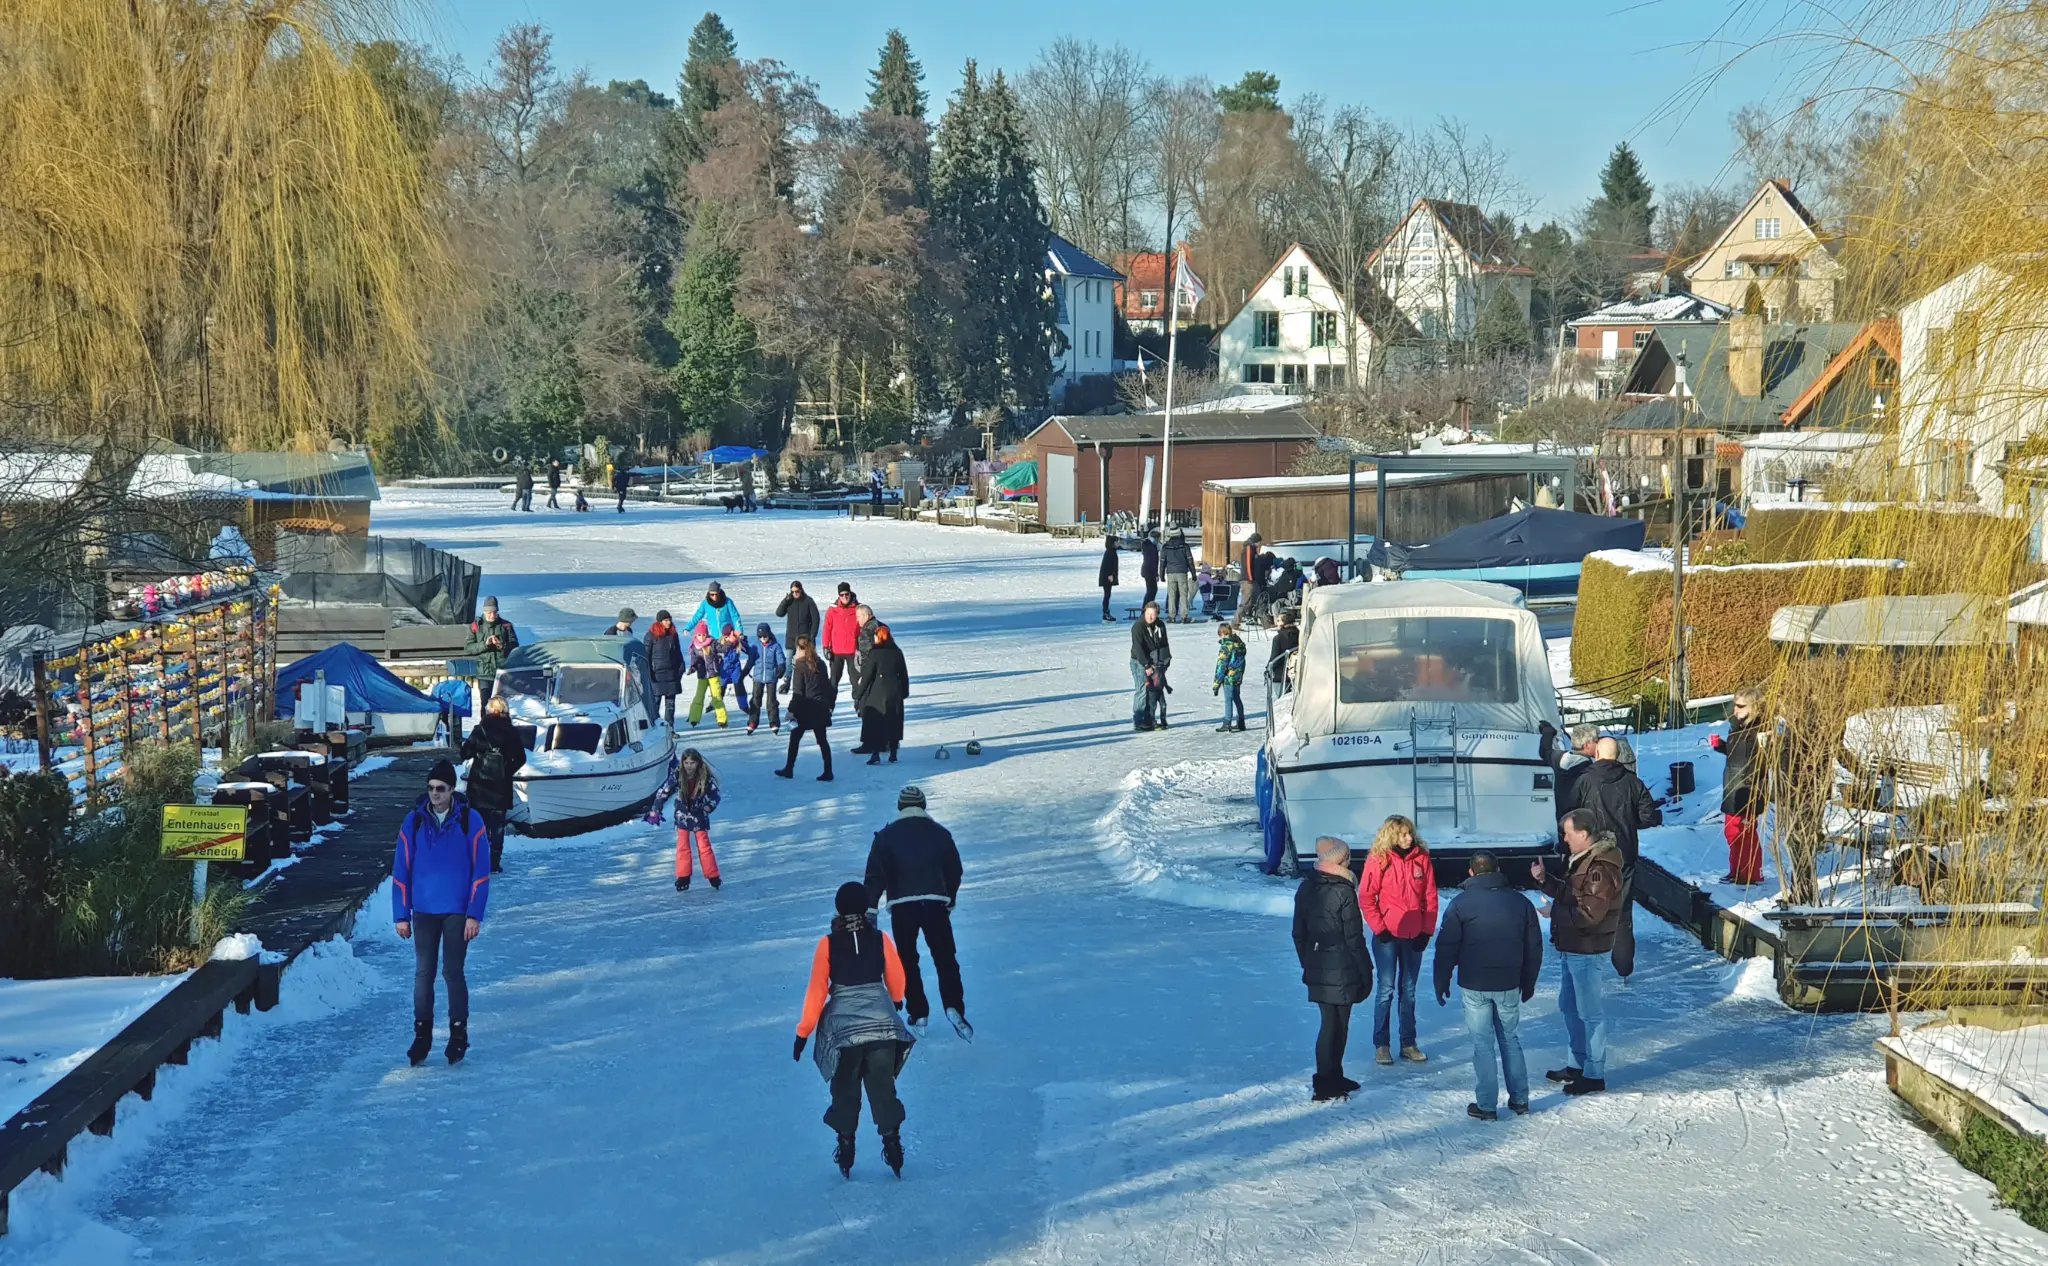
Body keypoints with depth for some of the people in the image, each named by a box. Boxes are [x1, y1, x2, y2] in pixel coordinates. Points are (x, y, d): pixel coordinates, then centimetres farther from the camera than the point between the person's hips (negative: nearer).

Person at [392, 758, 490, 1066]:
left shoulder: (470, 821, -5)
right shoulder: (413, 821, 0)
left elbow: (481, 871, -4)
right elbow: (401, 872, 3)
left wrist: (474, 915, -8)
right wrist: (401, 915, -1)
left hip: (457, 911, -2)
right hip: (423, 911, 2)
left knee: (453, 973, -1)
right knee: (423, 974, 4)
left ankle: (458, 1035, 10)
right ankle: (422, 1036, 12)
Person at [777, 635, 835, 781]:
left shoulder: (800, 666, -11)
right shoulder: (820, 665, 7)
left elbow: (797, 692, -14)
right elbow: (828, 686, 11)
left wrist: (792, 710, -10)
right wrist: (830, 705, 20)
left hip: (805, 709, -5)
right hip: (820, 709, 5)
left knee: (794, 739, 8)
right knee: (822, 740, 8)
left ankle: (789, 769, 14)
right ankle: (828, 772, 5)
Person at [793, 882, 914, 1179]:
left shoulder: (828, 944, -6)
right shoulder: (880, 939, -3)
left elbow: (816, 991, -4)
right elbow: (897, 980, 9)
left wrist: (803, 1032, 3)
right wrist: (895, 1002, 32)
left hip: (842, 1026, -1)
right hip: (882, 1025, 1)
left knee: (845, 1089, 13)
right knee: (883, 1086, 8)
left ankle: (845, 1143, 13)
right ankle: (891, 1137, -2)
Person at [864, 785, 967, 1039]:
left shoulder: (886, 836, 2)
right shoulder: (940, 833, 8)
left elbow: (875, 875, -4)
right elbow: (955, 871, 14)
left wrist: (870, 908, -1)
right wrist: (950, 901, 28)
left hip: (902, 906, -1)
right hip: (935, 904, 1)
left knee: (908, 961, 12)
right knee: (946, 959, 6)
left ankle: (918, 1015, 9)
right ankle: (953, 1008, -12)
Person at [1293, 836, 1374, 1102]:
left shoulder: (1305, 889, 6)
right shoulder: (1343, 892, -16)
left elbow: (1299, 933, 12)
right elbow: (1354, 938, -13)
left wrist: (1307, 963, 22)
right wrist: (1366, 972, -6)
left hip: (1317, 970, 7)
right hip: (1342, 971, -7)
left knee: (1334, 1023, 17)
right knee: (1335, 1025, 0)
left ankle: (1333, 1077, 26)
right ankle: (1325, 1084, 3)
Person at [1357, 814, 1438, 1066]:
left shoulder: (1422, 859, 1)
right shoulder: (1378, 860, -8)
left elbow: (1430, 898, 5)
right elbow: (1366, 898, -6)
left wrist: (1427, 931, -1)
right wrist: (1379, 928, -10)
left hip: (1415, 936, 3)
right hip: (1387, 936, -3)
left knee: (1408, 990, 11)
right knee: (1386, 990, -1)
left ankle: (1408, 1043, 18)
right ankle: (1381, 1044, 8)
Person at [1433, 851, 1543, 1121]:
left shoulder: (1461, 904, -7)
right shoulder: (1520, 902, 4)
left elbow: (1446, 948, -6)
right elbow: (1534, 948, 10)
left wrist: (1441, 983, 4)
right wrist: (1528, 984, 21)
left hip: (1474, 986, -3)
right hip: (1509, 986, 3)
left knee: (1483, 1044, 3)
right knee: (1510, 1039, 15)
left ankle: (1486, 1106, 4)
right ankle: (1520, 1100, 18)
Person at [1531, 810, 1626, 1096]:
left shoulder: (1601, 868, -24)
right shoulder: (1580, 860, 9)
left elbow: (1589, 913, -27)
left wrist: (1554, 913, -16)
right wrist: (1544, 879, 7)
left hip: (1589, 952, -11)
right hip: (1572, 949, 11)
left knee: (1591, 1013, -2)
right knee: (1569, 1007, 21)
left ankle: (1594, 1076, 6)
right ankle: (1579, 1064, 34)